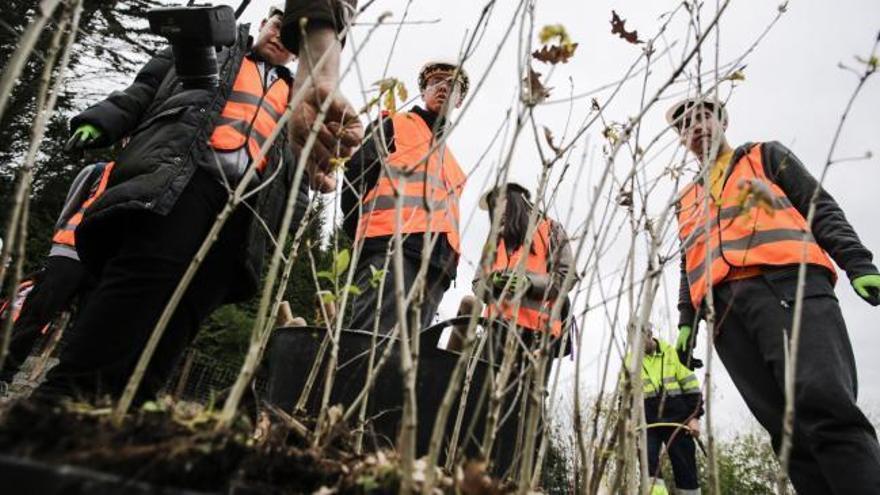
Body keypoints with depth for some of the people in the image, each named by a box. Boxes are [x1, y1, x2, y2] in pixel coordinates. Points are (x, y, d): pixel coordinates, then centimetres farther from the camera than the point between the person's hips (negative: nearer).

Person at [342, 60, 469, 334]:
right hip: (393, 244, -6)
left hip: (437, 260, 6)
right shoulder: (397, 124, 17)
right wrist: (361, 228, -1)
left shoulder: (451, 161, 36)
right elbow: (356, 173, 5)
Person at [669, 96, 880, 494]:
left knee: (824, 402, -23)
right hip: (727, 311, 4)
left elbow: (821, 209, 12)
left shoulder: (765, 156, 23)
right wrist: (687, 323, 15)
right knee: (787, 427, -6)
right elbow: (689, 268, 28)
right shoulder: (687, 200, 33)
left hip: (788, 284, -3)